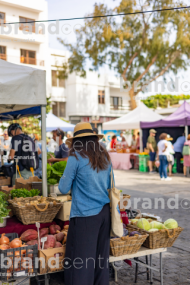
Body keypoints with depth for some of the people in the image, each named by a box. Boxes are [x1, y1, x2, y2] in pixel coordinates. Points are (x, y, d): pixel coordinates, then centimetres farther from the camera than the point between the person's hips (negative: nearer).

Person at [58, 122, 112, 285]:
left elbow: (64, 189, -6)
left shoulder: (76, 157, -9)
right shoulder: (105, 156, 8)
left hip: (85, 215, -6)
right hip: (104, 212, 6)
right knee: (101, 257, 16)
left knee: (80, 261, 2)